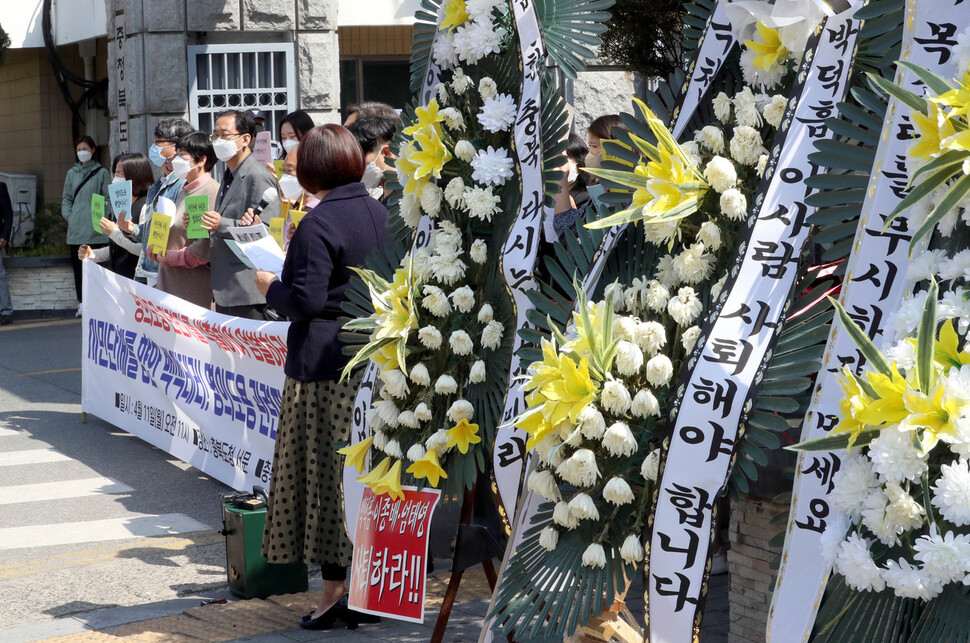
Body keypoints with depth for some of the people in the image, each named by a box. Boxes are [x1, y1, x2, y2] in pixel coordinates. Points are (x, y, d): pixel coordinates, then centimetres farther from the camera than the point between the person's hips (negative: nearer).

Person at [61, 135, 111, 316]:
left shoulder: (102, 173, 2)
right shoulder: (72, 173, 14)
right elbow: (66, 198, 17)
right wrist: (68, 216, 3)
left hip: (96, 230, -4)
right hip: (76, 229, 4)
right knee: (78, 265, 3)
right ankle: (82, 303, 7)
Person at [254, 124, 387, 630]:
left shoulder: (318, 224, -15)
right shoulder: (382, 214, 7)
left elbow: (305, 302, -19)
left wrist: (270, 286, 0)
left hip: (326, 365, -7)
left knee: (326, 473, 0)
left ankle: (335, 588, 1)